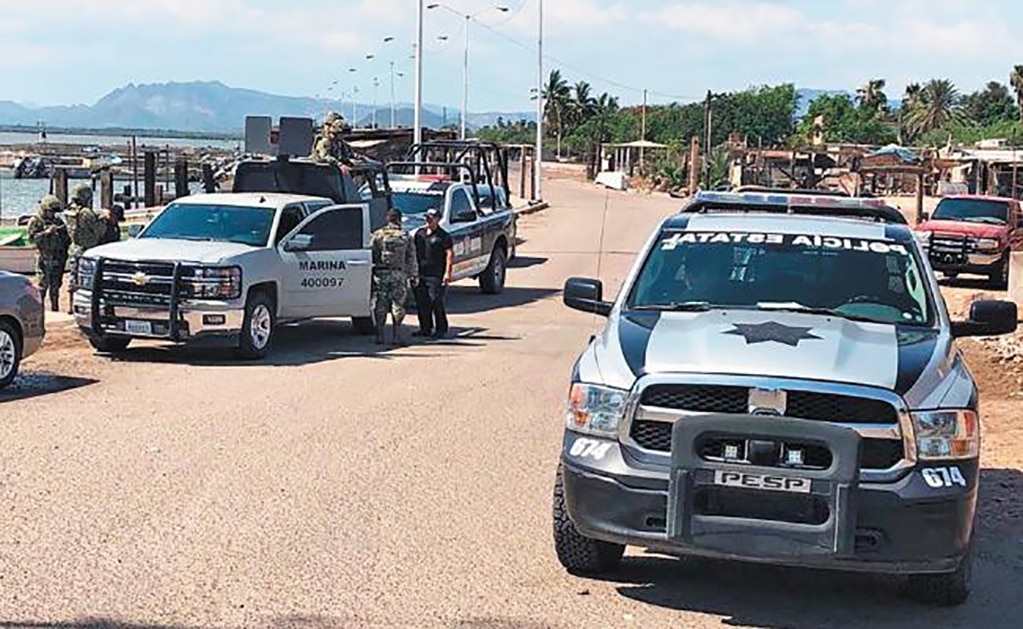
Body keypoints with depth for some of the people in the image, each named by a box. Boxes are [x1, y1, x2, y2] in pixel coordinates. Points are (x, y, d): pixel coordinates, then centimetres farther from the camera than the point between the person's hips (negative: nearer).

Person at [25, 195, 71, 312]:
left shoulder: (57, 220, 15)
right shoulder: (35, 221, -1)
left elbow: (66, 237, 21)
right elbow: (31, 237, -13)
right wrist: (47, 232, -21)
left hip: (58, 259, 5)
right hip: (44, 259, -5)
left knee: (56, 285, 9)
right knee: (43, 284, -8)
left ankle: (55, 308, 15)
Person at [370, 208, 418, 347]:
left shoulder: (378, 235, 2)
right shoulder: (405, 237, 3)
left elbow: (371, 255, 3)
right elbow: (411, 258, 5)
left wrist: (370, 272, 10)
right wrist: (413, 275, 10)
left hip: (380, 273, 0)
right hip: (398, 274, 0)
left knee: (380, 305, 5)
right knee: (398, 304, 3)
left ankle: (380, 335, 6)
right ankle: (397, 336, 0)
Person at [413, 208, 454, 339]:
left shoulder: (443, 236, -3)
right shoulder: (420, 233, 15)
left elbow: (450, 253, -8)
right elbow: (414, 252, 21)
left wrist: (447, 272, -16)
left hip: (436, 275, -6)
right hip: (420, 274, 6)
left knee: (436, 303, -7)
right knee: (421, 303, 7)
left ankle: (441, 329, 1)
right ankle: (425, 328, 17)